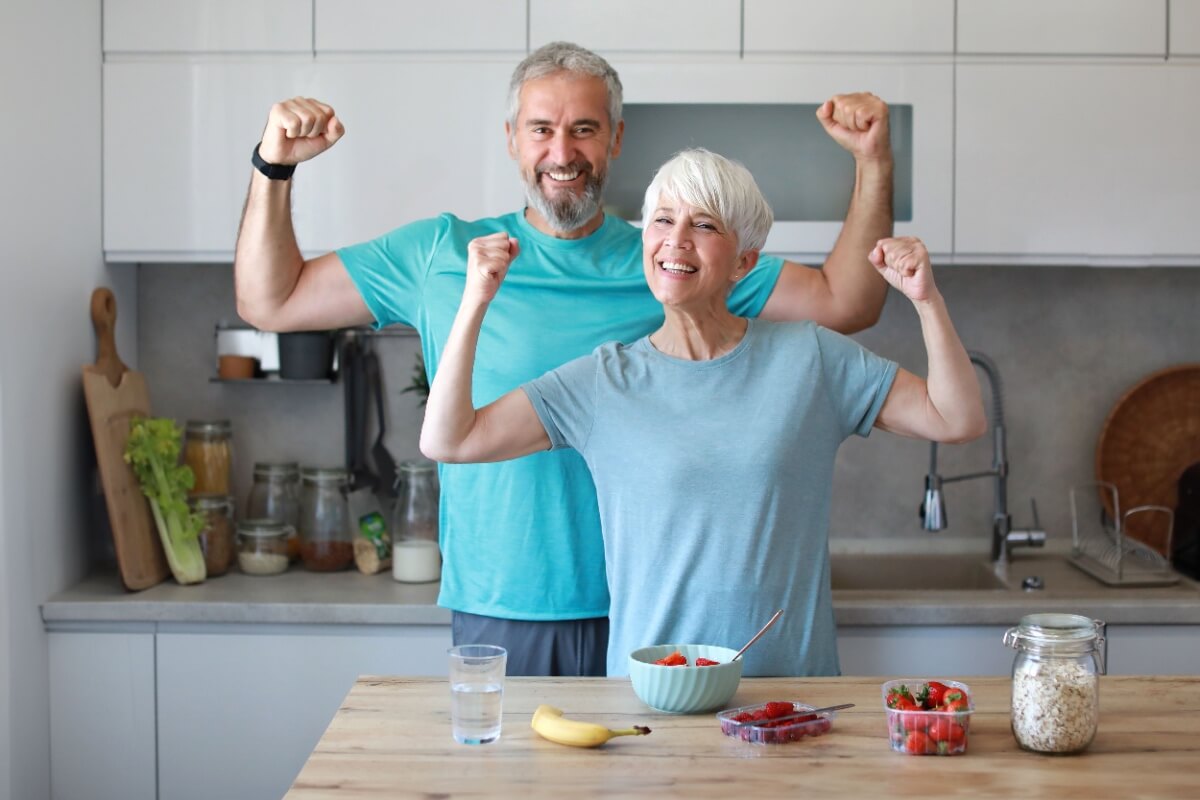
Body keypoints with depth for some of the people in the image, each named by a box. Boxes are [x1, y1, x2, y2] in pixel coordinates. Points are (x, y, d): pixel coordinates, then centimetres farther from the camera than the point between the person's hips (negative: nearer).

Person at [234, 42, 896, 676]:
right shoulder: (439, 254, 5)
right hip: (497, 617, 0)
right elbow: (269, 302, 7)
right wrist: (274, 165, -4)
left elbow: (844, 305, 5)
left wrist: (874, 163, -5)